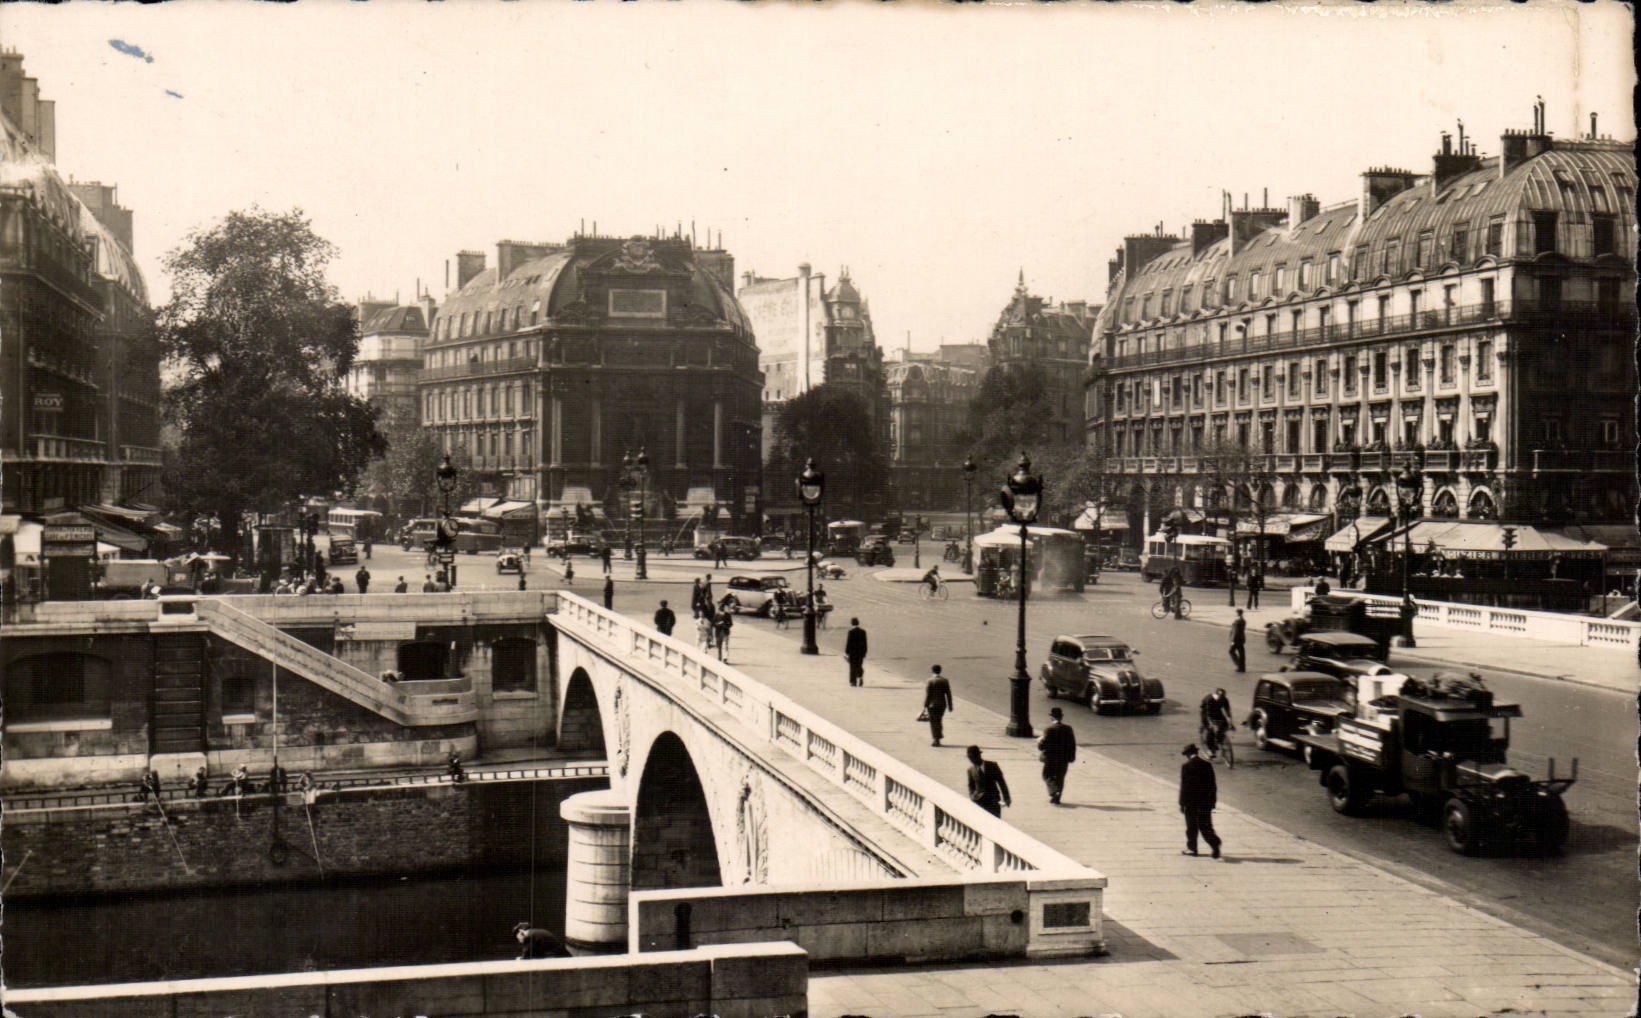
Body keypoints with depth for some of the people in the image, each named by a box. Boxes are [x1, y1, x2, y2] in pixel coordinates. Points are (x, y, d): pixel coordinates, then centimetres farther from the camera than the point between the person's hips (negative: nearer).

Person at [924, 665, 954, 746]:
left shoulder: (929, 681, -9)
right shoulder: (944, 680, 3)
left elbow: (927, 694, -11)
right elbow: (948, 693, 3)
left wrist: (925, 705, -6)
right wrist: (950, 705, 8)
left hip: (932, 705, -4)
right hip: (942, 704, 4)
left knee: (933, 722, 1)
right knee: (939, 721, 17)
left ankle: (936, 740, -6)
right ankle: (939, 737, 22)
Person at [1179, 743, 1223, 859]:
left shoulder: (1186, 767, -10)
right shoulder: (1207, 765, 4)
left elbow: (1184, 786, -10)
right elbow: (1212, 785, 5)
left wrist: (1182, 803, -5)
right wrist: (1212, 802, 11)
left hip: (1191, 802, -4)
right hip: (1206, 802, 4)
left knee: (1191, 827, 9)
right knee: (1205, 826, 8)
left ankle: (1192, 848, 15)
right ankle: (1214, 842, -12)